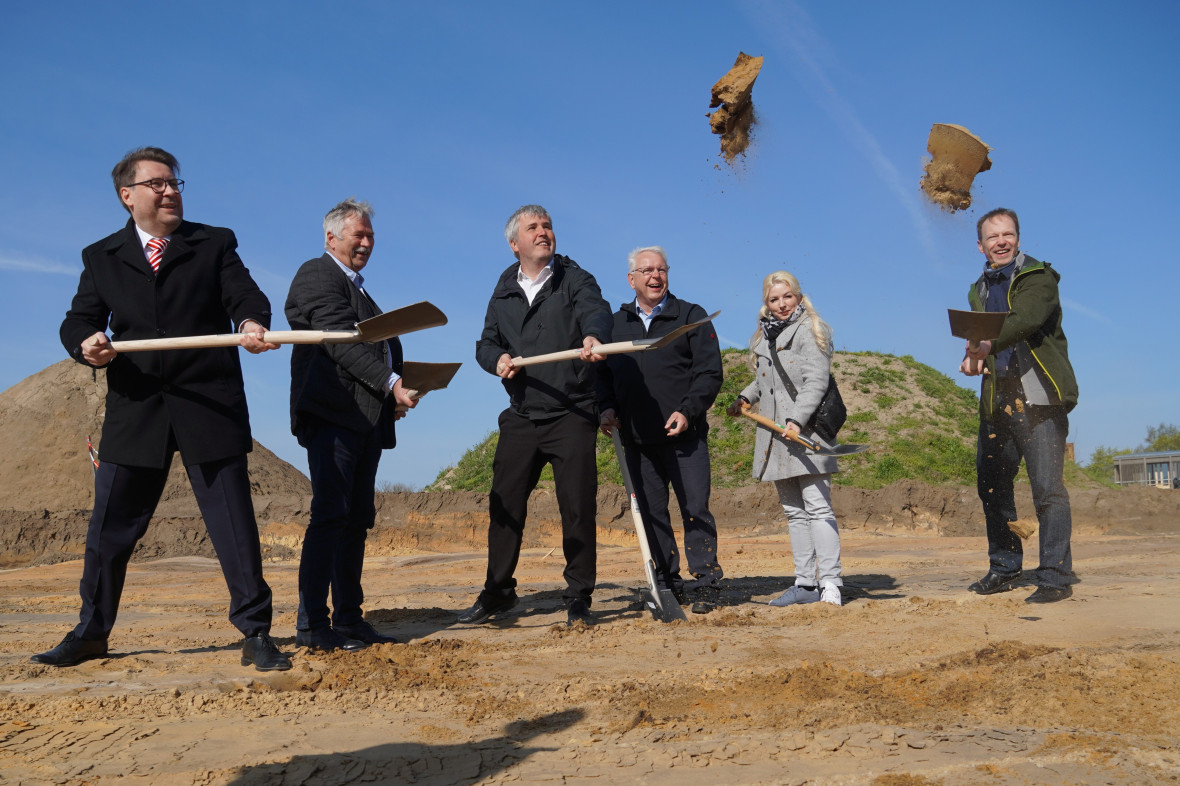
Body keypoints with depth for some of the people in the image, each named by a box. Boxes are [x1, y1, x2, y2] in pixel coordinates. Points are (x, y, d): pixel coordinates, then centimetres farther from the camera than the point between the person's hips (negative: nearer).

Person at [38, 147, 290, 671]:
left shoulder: (215, 244, 9)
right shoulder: (101, 257, 15)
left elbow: (246, 296, -4)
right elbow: (79, 319, 8)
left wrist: (252, 325, -28)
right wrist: (86, 343, -16)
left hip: (210, 407, -2)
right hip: (134, 411, 2)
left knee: (234, 524, -1)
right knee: (110, 525, 9)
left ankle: (256, 635, 8)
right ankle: (91, 633, 27)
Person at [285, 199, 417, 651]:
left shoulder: (357, 290, 26)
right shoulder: (317, 275, -3)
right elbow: (341, 341, -16)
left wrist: (392, 395, 8)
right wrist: (390, 383, -24)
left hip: (365, 419, 9)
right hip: (332, 414, -9)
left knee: (357, 519, 8)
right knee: (331, 515, -11)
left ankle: (349, 619, 13)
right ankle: (312, 625, -7)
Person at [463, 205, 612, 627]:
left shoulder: (575, 279, 1)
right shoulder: (504, 291, 14)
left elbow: (596, 311, -20)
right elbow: (485, 342, 18)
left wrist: (594, 337, -44)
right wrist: (497, 359, -6)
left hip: (572, 415, -4)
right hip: (521, 417, 4)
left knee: (578, 508, -3)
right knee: (504, 505, 7)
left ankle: (578, 597, 11)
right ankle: (497, 592, 23)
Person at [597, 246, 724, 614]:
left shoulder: (691, 316, 4)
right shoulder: (615, 323, 14)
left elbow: (710, 371, -2)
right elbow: (602, 372, 19)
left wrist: (687, 411, -14)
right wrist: (606, 407, 1)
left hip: (685, 435, -3)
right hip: (637, 438, 3)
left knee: (695, 508, -4)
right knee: (651, 512, 7)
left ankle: (705, 583, 6)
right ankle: (667, 583, 17)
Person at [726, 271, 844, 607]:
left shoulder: (810, 331, -3)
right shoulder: (765, 336, 18)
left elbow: (816, 381, -13)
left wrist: (797, 420, -23)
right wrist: (746, 398, 13)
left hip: (806, 431, -7)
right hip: (775, 436, 7)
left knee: (817, 505, -10)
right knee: (793, 510, 9)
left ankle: (830, 582, -6)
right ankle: (805, 583, 15)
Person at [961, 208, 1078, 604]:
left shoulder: (1038, 277, -3)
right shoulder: (979, 290, 17)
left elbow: (1027, 318, -23)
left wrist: (989, 344, -41)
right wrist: (971, 358, -3)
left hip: (1039, 397, -6)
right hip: (997, 402, 7)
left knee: (1047, 488, -7)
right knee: (991, 486, 11)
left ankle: (1056, 577, 1)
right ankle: (1004, 569, 25)